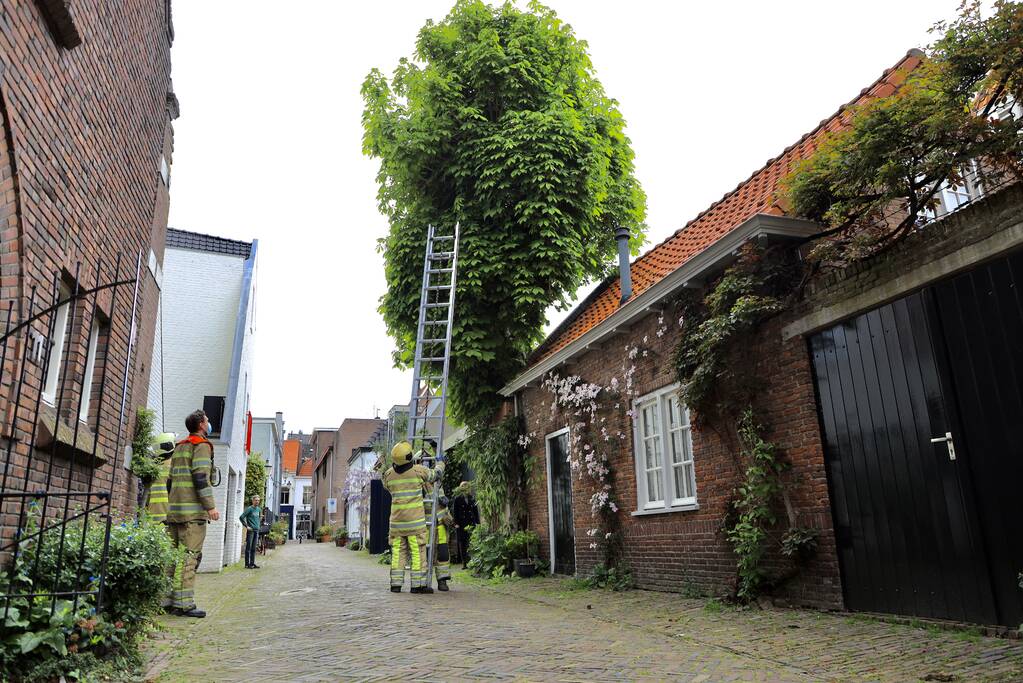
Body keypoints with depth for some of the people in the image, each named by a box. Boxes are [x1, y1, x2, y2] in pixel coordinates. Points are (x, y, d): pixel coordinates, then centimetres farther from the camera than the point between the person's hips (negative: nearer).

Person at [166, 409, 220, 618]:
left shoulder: (179, 447, 22)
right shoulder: (202, 446, -5)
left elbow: (171, 479, 22)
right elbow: (200, 477, -15)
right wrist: (210, 506, -15)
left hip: (174, 509, 9)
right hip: (193, 510, -9)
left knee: (174, 555, 10)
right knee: (189, 556, -9)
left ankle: (168, 600, 12)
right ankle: (184, 603, -10)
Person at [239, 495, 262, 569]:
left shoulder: (259, 509, 12)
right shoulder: (249, 509, -8)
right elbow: (241, 517, -13)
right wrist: (246, 526, -14)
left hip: (256, 530, 7)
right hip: (250, 530, -7)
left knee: (253, 548, 10)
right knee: (248, 548, -2)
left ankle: (252, 563, 15)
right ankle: (247, 564, 1)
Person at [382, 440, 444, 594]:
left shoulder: (389, 474, 2)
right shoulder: (418, 471, -9)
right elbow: (435, 474, 8)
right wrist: (440, 463, 28)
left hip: (396, 519, 4)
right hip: (415, 519, -4)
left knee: (398, 551, 10)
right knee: (417, 552, 0)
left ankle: (396, 583, 11)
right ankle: (417, 584, 2)